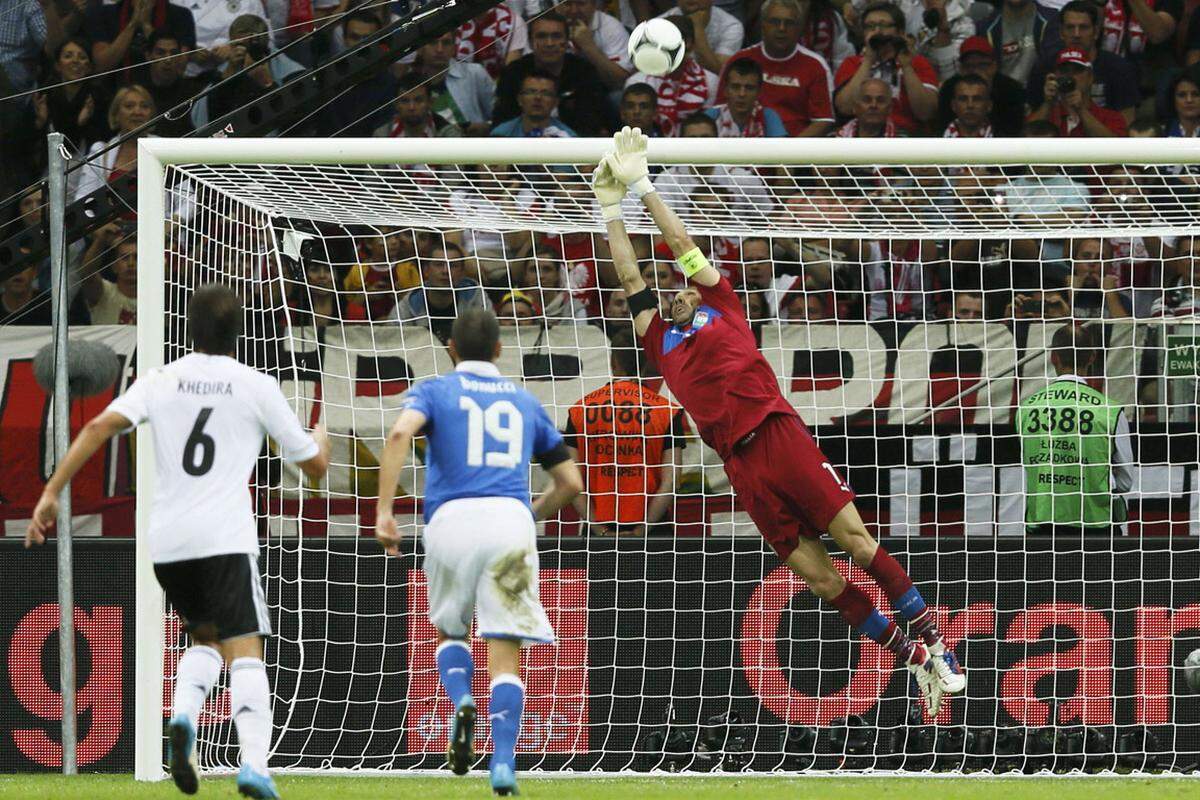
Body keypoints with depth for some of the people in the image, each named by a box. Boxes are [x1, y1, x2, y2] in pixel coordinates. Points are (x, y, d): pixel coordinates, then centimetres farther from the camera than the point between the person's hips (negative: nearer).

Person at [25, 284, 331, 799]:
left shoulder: (160, 381, 10)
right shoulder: (257, 387, 4)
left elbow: (101, 427, -6)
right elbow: (314, 467, 12)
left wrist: (51, 493, -6)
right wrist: (321, 440, 36)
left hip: (166, 541, 4)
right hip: (226, 537, -3)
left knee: (206, 638, 23)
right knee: (243, 651, -8)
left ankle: (183, 716, -6)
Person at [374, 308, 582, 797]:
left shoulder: (434, 391, 13)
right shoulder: (525, 402, 22)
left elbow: (400, 434, -10)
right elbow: (570, 482, 23)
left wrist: (383, 512, -11)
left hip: (452, 518, -1)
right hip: (511, 519, 1)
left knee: (451, 632, 23)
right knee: (506, 655, 0)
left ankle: (462, 702, -7)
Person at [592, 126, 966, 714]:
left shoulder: (721, 308, 17)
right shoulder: (662, 341, 21)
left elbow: (681, 246, 16)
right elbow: (630, 276, 20)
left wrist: (641, 185, 19)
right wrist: (610, 204, 19)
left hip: (780, 437, -2)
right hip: (740, 464, 2)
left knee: (857, 541, -9)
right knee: (820, 577, -3)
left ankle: (934, 646, -2)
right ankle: (915, 662, 4)